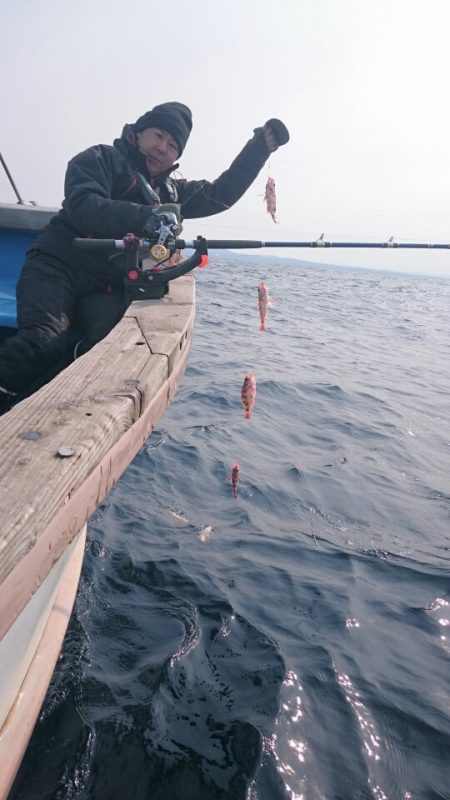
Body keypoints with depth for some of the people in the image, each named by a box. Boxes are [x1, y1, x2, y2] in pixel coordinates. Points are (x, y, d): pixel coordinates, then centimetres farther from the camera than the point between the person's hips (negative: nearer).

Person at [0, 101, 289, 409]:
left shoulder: (171, 190, 23)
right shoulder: (100, 159, 4)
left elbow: (223, 192, 22)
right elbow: (82, 206, -15)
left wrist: (260, 145, 15)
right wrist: (144, 217, -31)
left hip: (108, 289, 5)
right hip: (56, 268, -4)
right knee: (44, 340, -32)